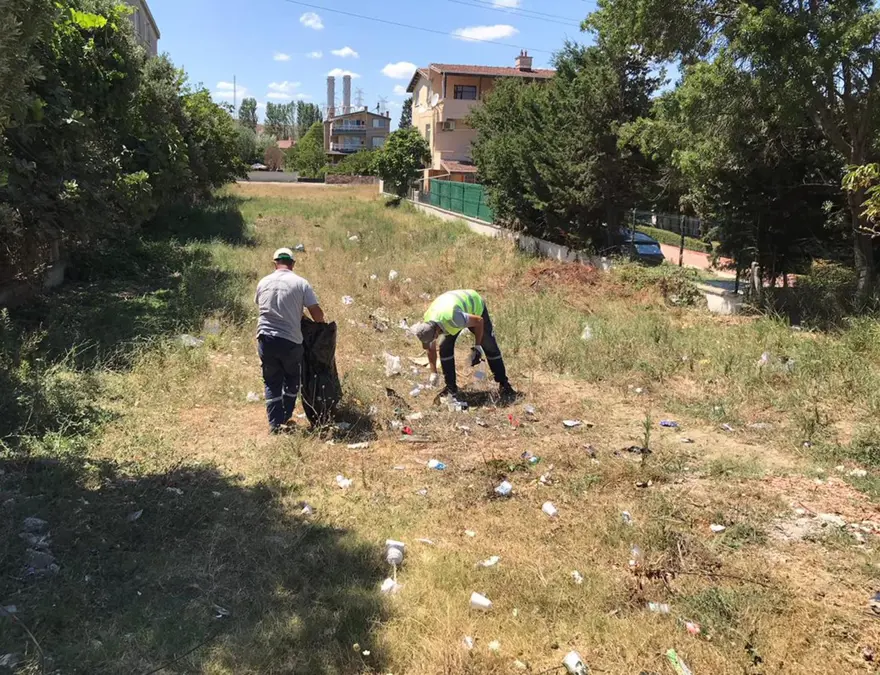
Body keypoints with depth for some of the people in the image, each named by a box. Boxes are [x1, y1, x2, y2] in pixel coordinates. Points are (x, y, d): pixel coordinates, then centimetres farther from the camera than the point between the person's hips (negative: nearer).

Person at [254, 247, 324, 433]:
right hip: (291, 341, -2)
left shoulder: (263, 282, 6)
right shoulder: (301, 283, -5)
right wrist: (321, 324, 14)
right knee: (292, 380, 20)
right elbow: (317, 313, -7)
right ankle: (285, 418, 24)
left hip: (266, 339, 2)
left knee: (272, 382, 13)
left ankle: (275, 423, 10)